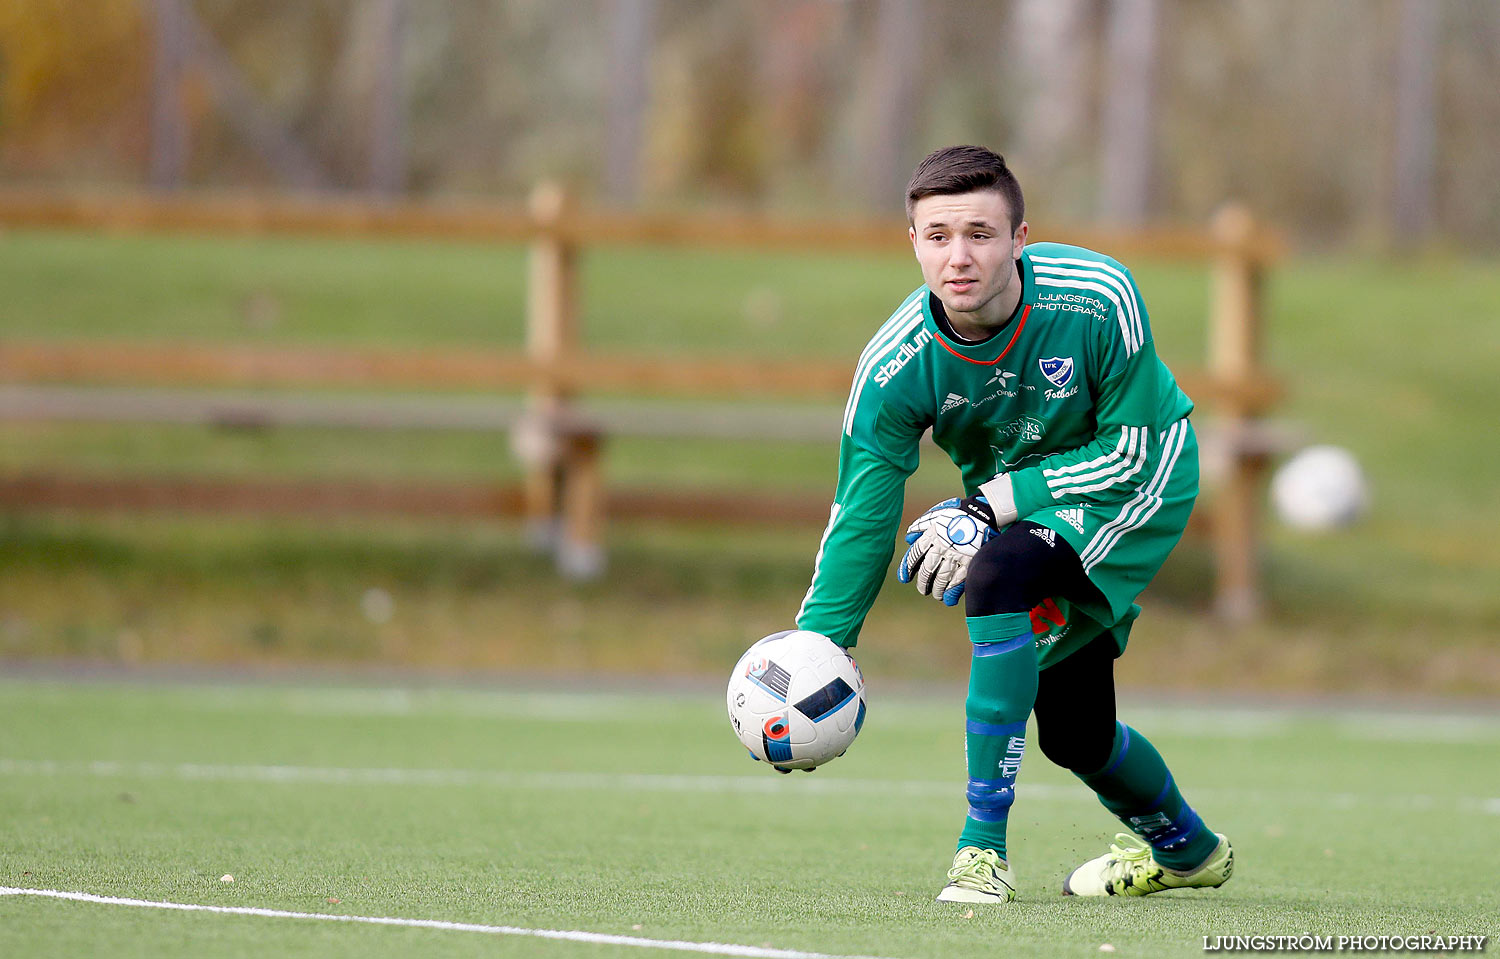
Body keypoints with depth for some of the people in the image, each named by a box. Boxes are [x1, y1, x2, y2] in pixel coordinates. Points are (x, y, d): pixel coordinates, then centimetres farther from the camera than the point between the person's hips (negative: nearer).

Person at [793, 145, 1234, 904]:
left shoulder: (1098, 300, -33)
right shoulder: (894, 368, -25)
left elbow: (1130, 453, -23)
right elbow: (861, 519, -21)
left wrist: (995, 506, -30)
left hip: (1143, 479, -5)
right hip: (1015, 494, 5)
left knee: (1000, 575, -33)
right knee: (1071, 734, 12)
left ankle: (984, 847, -27)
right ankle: (1185, 849, 45)